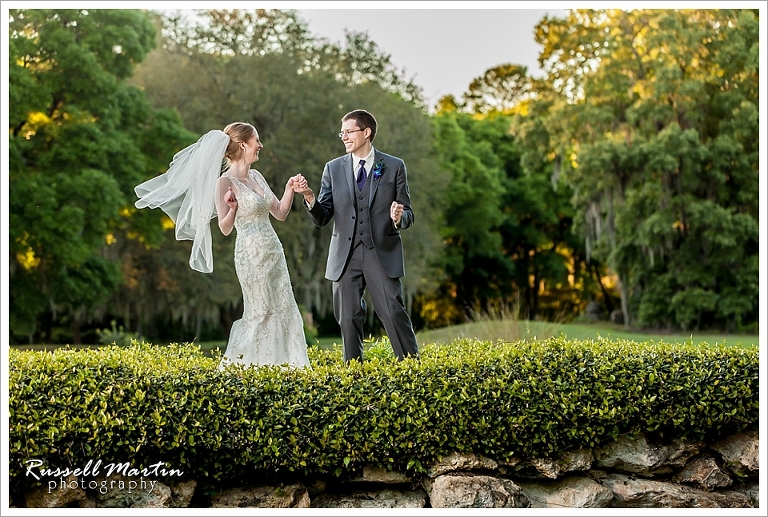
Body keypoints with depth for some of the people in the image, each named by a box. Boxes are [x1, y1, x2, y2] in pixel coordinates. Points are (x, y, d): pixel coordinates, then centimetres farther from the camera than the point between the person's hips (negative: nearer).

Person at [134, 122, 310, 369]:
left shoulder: (256, 177, 11)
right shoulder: (226, 182, -10)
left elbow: (280, 213, 14)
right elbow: (225, 228, -9)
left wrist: (290, 189, 1)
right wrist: (232, 208, -27)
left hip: (274, 253, 7)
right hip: (252, 255, -7)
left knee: (284, 310, 6)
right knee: (260, 313, -2)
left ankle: (287, 364, 13)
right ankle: (232, 363, 11)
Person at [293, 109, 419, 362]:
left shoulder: (394, 167, 4)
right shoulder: (333, 168, 9)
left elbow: (408, 215, 5)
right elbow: (321, 218, 5)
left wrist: (399, 218, -19)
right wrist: (309, 196, -14)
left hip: (382, 255, -2)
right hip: (345, 256, 3)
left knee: (394, 314, -7)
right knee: (348, 319, 6)